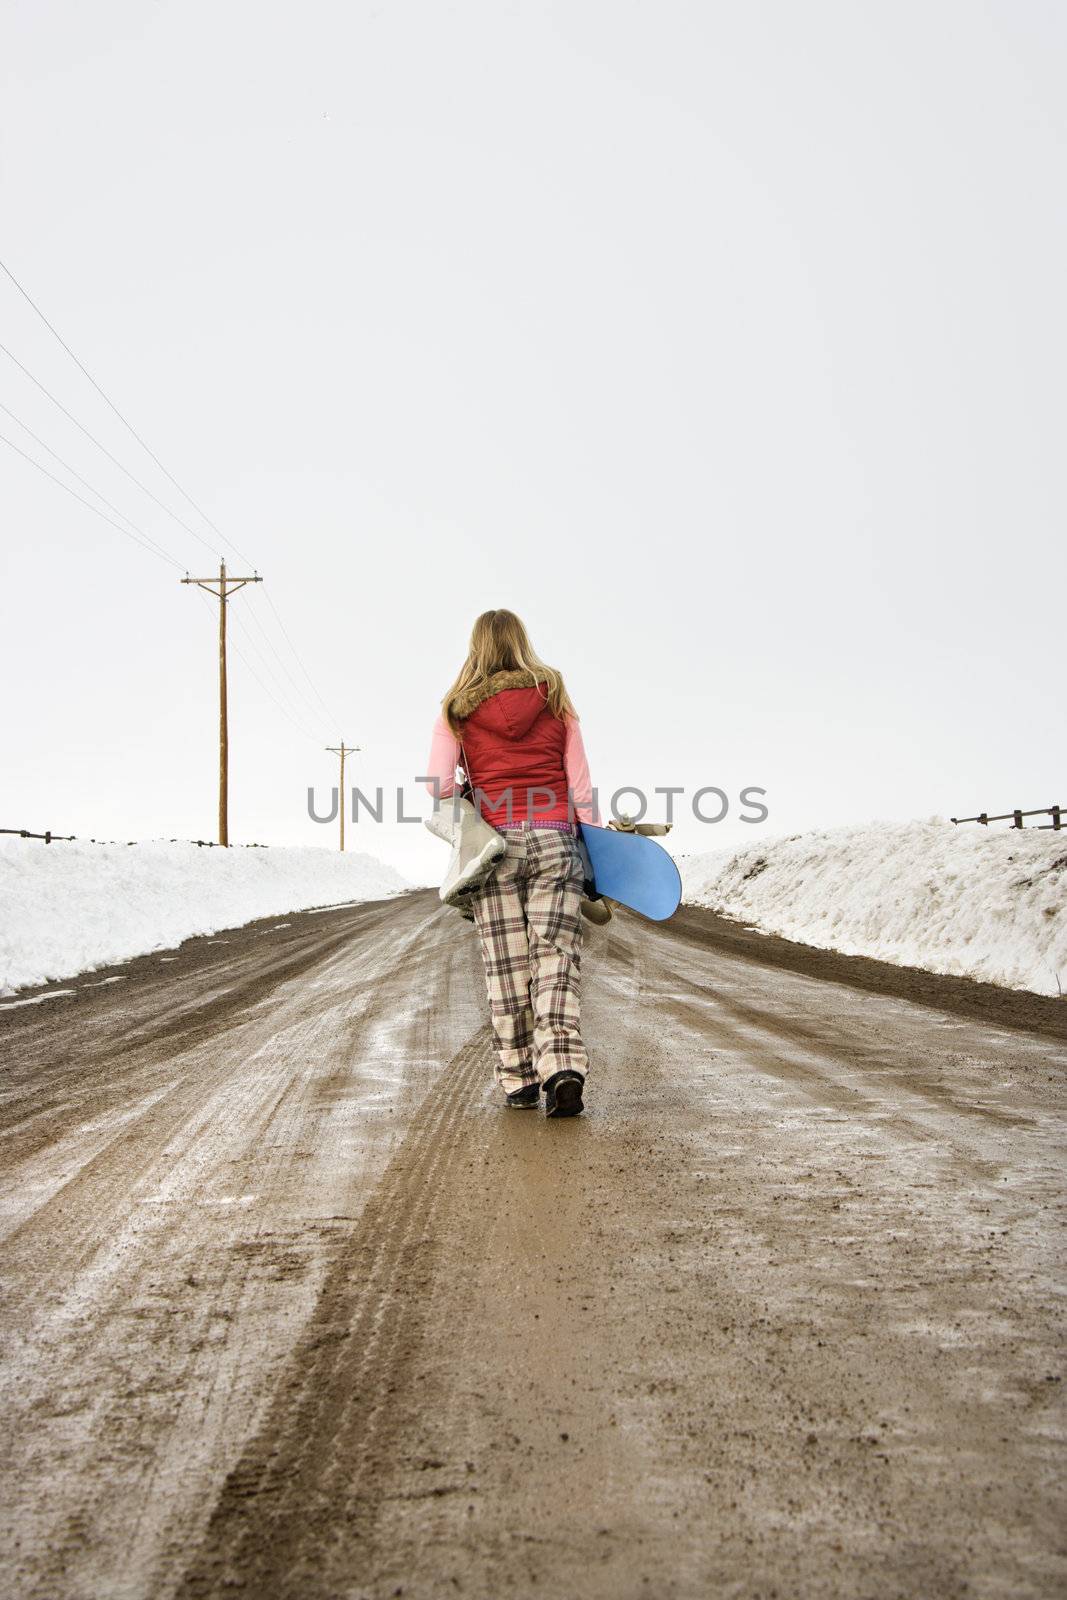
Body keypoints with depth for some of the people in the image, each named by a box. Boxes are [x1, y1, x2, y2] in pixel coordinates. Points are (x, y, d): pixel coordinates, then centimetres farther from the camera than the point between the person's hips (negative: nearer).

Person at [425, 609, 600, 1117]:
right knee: (556, 958, -1)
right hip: (554, 838, 1)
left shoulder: (456, 710, 5)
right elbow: (579, 780, 5)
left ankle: (518, 1080, 10)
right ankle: (563, 1067, -18)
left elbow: (439, 784, -5)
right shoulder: (555, 700, 8)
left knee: (506, 966, 6)